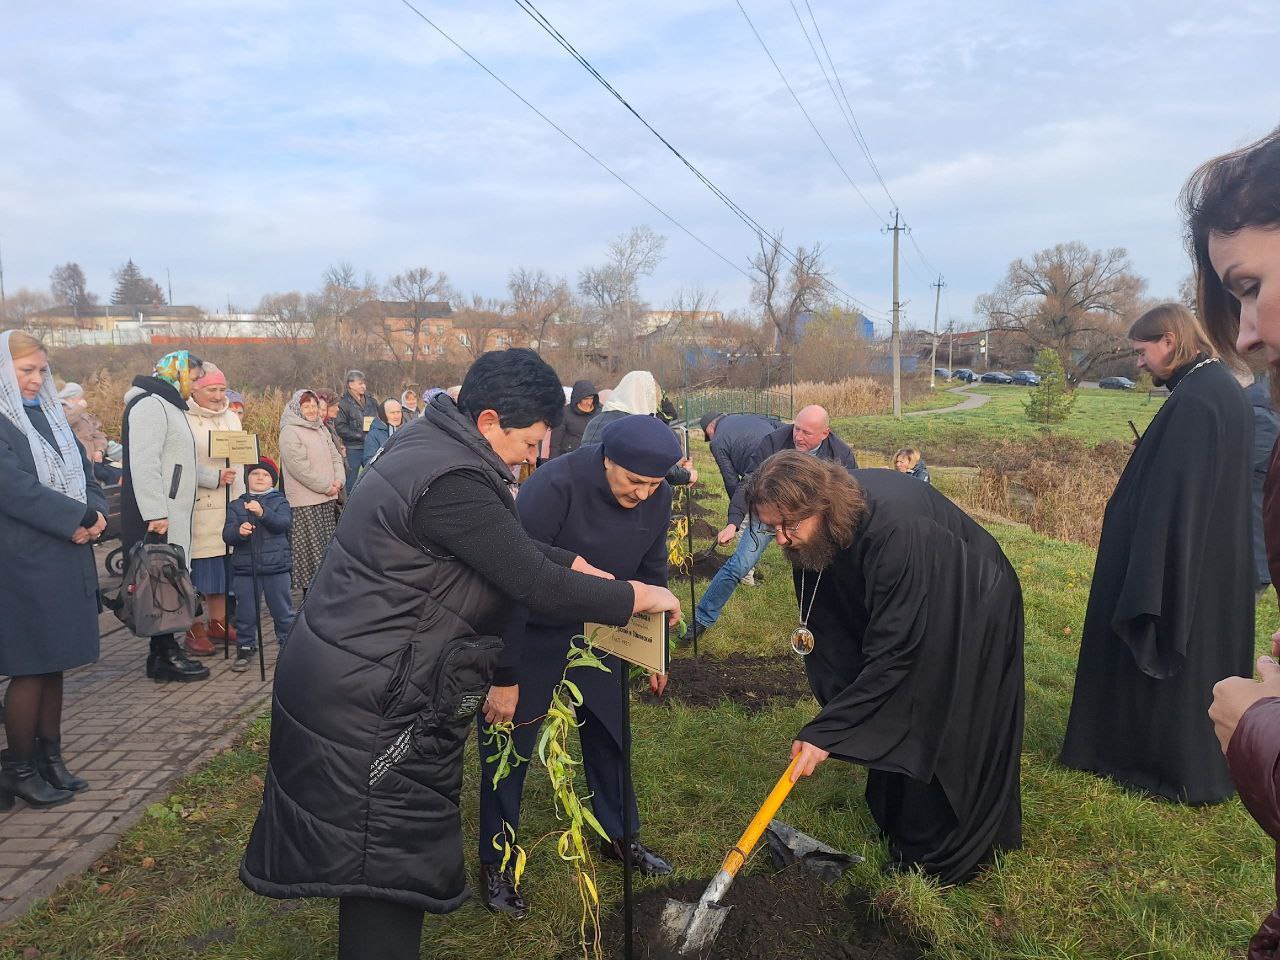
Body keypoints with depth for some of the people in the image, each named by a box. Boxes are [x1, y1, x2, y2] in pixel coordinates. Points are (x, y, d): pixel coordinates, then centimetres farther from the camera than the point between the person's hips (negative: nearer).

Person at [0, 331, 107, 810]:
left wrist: (95, 513, -6)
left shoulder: (51, 416, 15)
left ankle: (49, 758, 21)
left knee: (53, 664, 12)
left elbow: (84, 471, 12)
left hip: (66, 558, 7)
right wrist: (76, 518, -16)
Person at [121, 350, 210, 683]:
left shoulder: (168, 406, 22)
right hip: (156, 517, -10)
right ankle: (165, 656, 0)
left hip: (171, 514, 10)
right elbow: (143, 462, -22)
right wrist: (155, 512, -26)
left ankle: (164, 652, 18)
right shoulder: (150, 405, -12)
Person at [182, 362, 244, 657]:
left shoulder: (232, 418, 15)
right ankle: (194, 630, 8)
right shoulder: (183, 420, -7)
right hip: (197, 507, -6)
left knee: (224, 564, 9)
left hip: (229, 505, 6)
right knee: (196, 567, -2)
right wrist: (215, 477, -18)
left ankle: (218, 621, 22)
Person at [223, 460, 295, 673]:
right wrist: (238, 531, -24)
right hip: (244, 568, 2)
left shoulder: (279, 502, 4)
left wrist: (263, 513, -31)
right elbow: (227, 534, -2)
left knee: (282, 610, 7)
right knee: (245, 612, 7)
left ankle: (289, 645, 20)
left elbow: (284, 522, -16)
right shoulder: (236, 505, 8)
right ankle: (245, 648, 21)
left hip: (276, 566, -1)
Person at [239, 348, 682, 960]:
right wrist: (636, 597, -10)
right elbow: (538, 589, -23)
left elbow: (514, 550, 18)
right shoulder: (453, 483, -26)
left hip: (347, 674, 10)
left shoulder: (429, 444, 7)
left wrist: (581, 566, 13)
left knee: (383, 854, 22)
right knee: (389, 868, 3)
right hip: (371, 703, -10)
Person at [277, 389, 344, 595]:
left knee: (328, 545, 12)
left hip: (328, 499, 8)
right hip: (305, 503, -8)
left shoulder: (321, 429, 16)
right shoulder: (290, 432, -9)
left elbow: (335, 457, 16)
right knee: (310, 548, -5)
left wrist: (339, 480, -3)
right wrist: (326, 487, -15)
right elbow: (300, 467, -17)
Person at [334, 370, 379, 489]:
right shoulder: (343, 403, -6)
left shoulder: (372, 402, 11)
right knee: (351, 483, 3)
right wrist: (361, 436, -17)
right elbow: (340, 427, -13)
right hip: (353, 449, -5)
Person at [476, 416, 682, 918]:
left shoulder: (656, 497, -14)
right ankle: (495, 863, 24)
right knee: (507, 743, 5)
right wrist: (505, 677, -24)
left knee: (609, 734, 15)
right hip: (527, 635, -5)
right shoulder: (554, 485, -32)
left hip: (597, 633, 5)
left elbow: (651, 574, 3)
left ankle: (620, 837, 37)